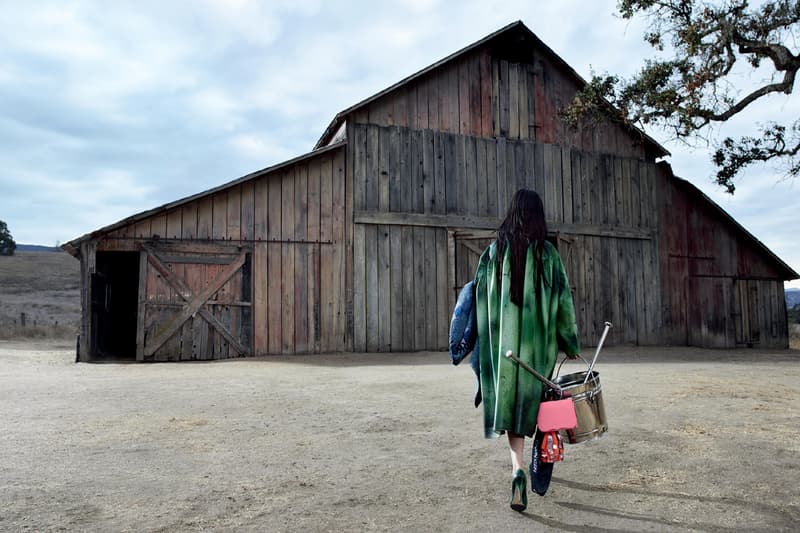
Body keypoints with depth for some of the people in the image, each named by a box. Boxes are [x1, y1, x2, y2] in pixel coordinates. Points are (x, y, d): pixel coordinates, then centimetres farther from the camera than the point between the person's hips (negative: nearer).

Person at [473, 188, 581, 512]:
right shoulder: (548, 253, -5)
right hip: (538, 342, 0)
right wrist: (570, 343, 7)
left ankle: (519, 469, -9)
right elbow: (563, 299, -4)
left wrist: (484, 339, 13)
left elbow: (480, 296, 0)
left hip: (503, 340, 0)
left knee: (509, 402, 7)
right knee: (529, 400, 18)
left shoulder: (495, 250, -3)